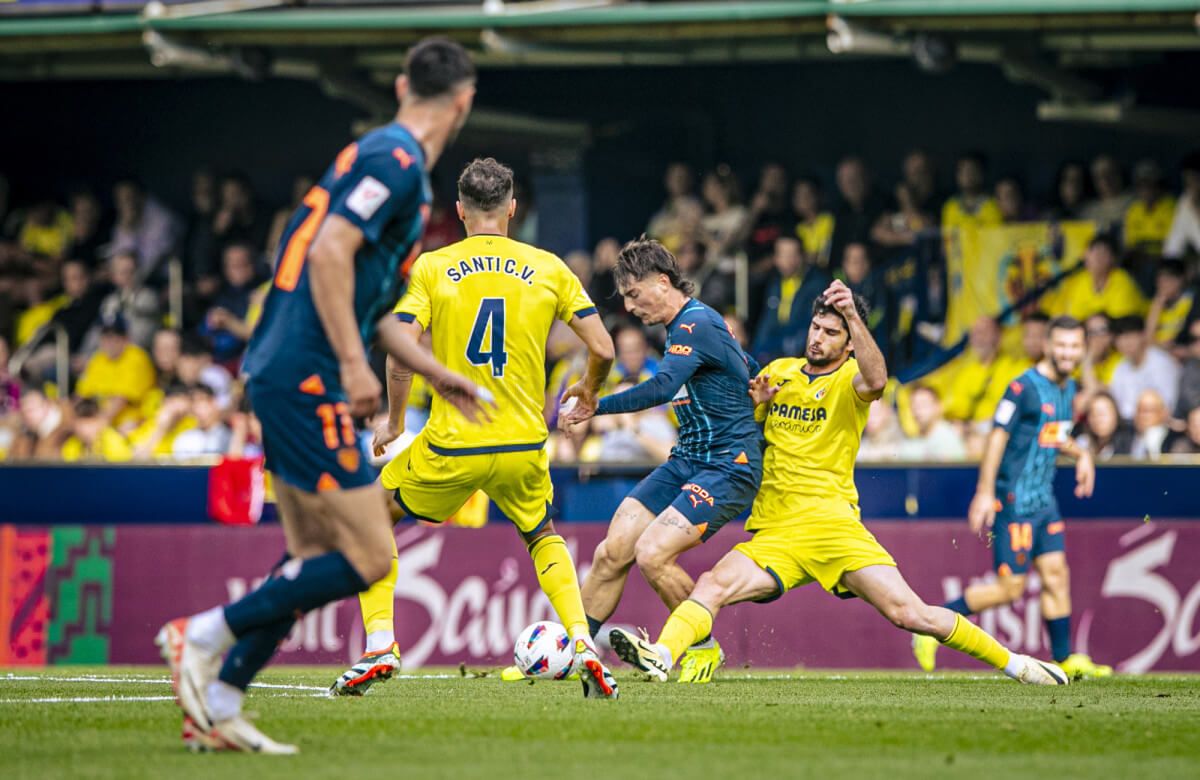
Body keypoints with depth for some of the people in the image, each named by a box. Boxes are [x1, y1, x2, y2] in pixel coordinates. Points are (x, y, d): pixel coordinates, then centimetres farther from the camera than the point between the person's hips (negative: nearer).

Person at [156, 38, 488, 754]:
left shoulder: (387, 158, 20)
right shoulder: (396, 161, -11)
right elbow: (330, 252, -22)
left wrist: (438, 374, 30)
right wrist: (354, 364, -23)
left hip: (288, 377, 10)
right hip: (306, 378, -10)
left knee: (317, 557, 13)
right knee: (368, 556, -9)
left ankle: (215, 709, 13)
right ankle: (205, 635, -5)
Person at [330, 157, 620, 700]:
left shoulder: (431, 268, -1)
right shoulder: (549, 268, 4)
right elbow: (603, 349, 2)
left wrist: (394, 421, 4)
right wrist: (588, 388, 24)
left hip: (451, 446, -2)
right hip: (523, 446, 2)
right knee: (543, 537, 29)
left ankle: (380, 643, 5)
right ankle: (583, 644, 9)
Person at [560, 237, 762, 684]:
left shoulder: (697, 323, -17)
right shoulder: (683, 325, 14)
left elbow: (662, 388, -32)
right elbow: (747, 370, 27)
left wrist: (598, 407, -35)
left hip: (728, 467, -9)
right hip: (686, 461, 9)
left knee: (652, 554, -22)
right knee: (611, 553, -2)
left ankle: (705, 649, -1)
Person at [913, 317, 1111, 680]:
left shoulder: (1067, 388, 12)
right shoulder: (1024, 387, -14)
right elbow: (997, 436, -15)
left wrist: (1080, 454, 9)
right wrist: (985, 492, -19)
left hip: (1044, 500, 8)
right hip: (1016, 501, -8)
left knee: (1056, 575, 4)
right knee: (1010, 587, -7)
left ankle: (1065, 659, 9)